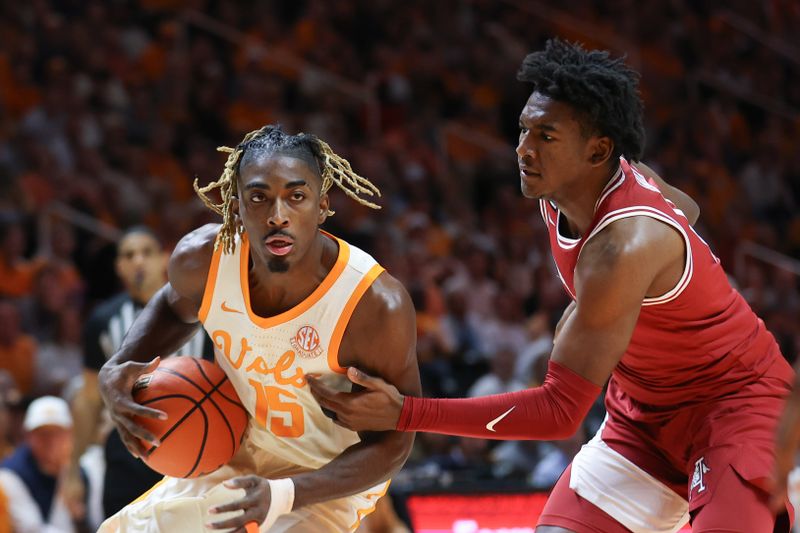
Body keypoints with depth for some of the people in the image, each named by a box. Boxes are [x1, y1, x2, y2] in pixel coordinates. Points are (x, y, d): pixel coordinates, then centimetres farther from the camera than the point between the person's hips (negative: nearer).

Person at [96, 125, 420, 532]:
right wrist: (118, 369, -12)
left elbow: (391, 442, -24)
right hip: (240, 453, 5)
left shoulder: (378, 306, -33)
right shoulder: (201, 261, -20)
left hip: (329, 480, -5)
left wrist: (283, 495, -37)